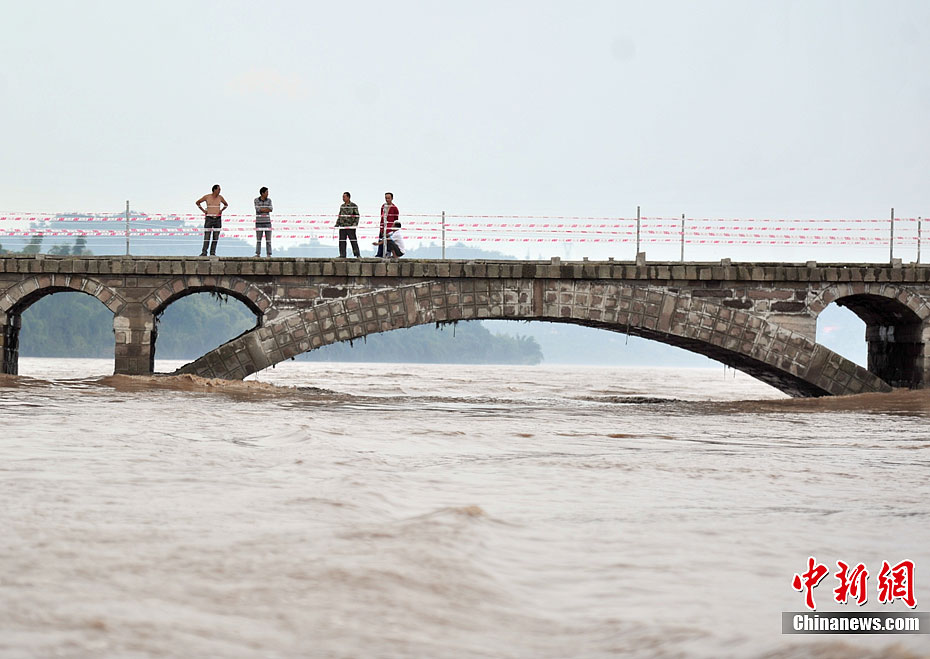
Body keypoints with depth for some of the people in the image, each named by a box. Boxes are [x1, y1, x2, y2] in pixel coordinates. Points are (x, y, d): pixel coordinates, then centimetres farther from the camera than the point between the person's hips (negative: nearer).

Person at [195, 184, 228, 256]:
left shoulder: (220, 197, 3)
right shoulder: (207, 197, -3)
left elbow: (226, 205, 20)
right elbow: (198, 202, 10)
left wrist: (221, 210, 3)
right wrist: (203, 210, 0)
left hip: (217, 219, 2)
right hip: (209, 218, -2)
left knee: (216, 237, 0)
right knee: (206, 237, -6)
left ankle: (212, 253, 7)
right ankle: (204, 252, -2)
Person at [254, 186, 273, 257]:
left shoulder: (269, 200, 2)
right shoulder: (256, 200, -5)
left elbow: (270, 209, -11)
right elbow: (258, 210, -17)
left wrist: (262, 209, -14)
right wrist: (266, 209, -10)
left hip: (267, 222, 1)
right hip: (259, 223, -1)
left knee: (268, 239, -2)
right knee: (258, 239, 0)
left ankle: (268, 254, 2)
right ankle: (258, 254, 6)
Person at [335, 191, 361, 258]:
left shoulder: (353, 206, -2)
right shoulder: (342, 206, 16)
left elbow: (357, 216, -3)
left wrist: (355, 224, -14)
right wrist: (337, 224, 13)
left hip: (350, 227, -6)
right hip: (342, 227, 6)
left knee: (353, 241, -5)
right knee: (342, 241, 4)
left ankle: (358, 255, -1)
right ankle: (342, 255, 10)